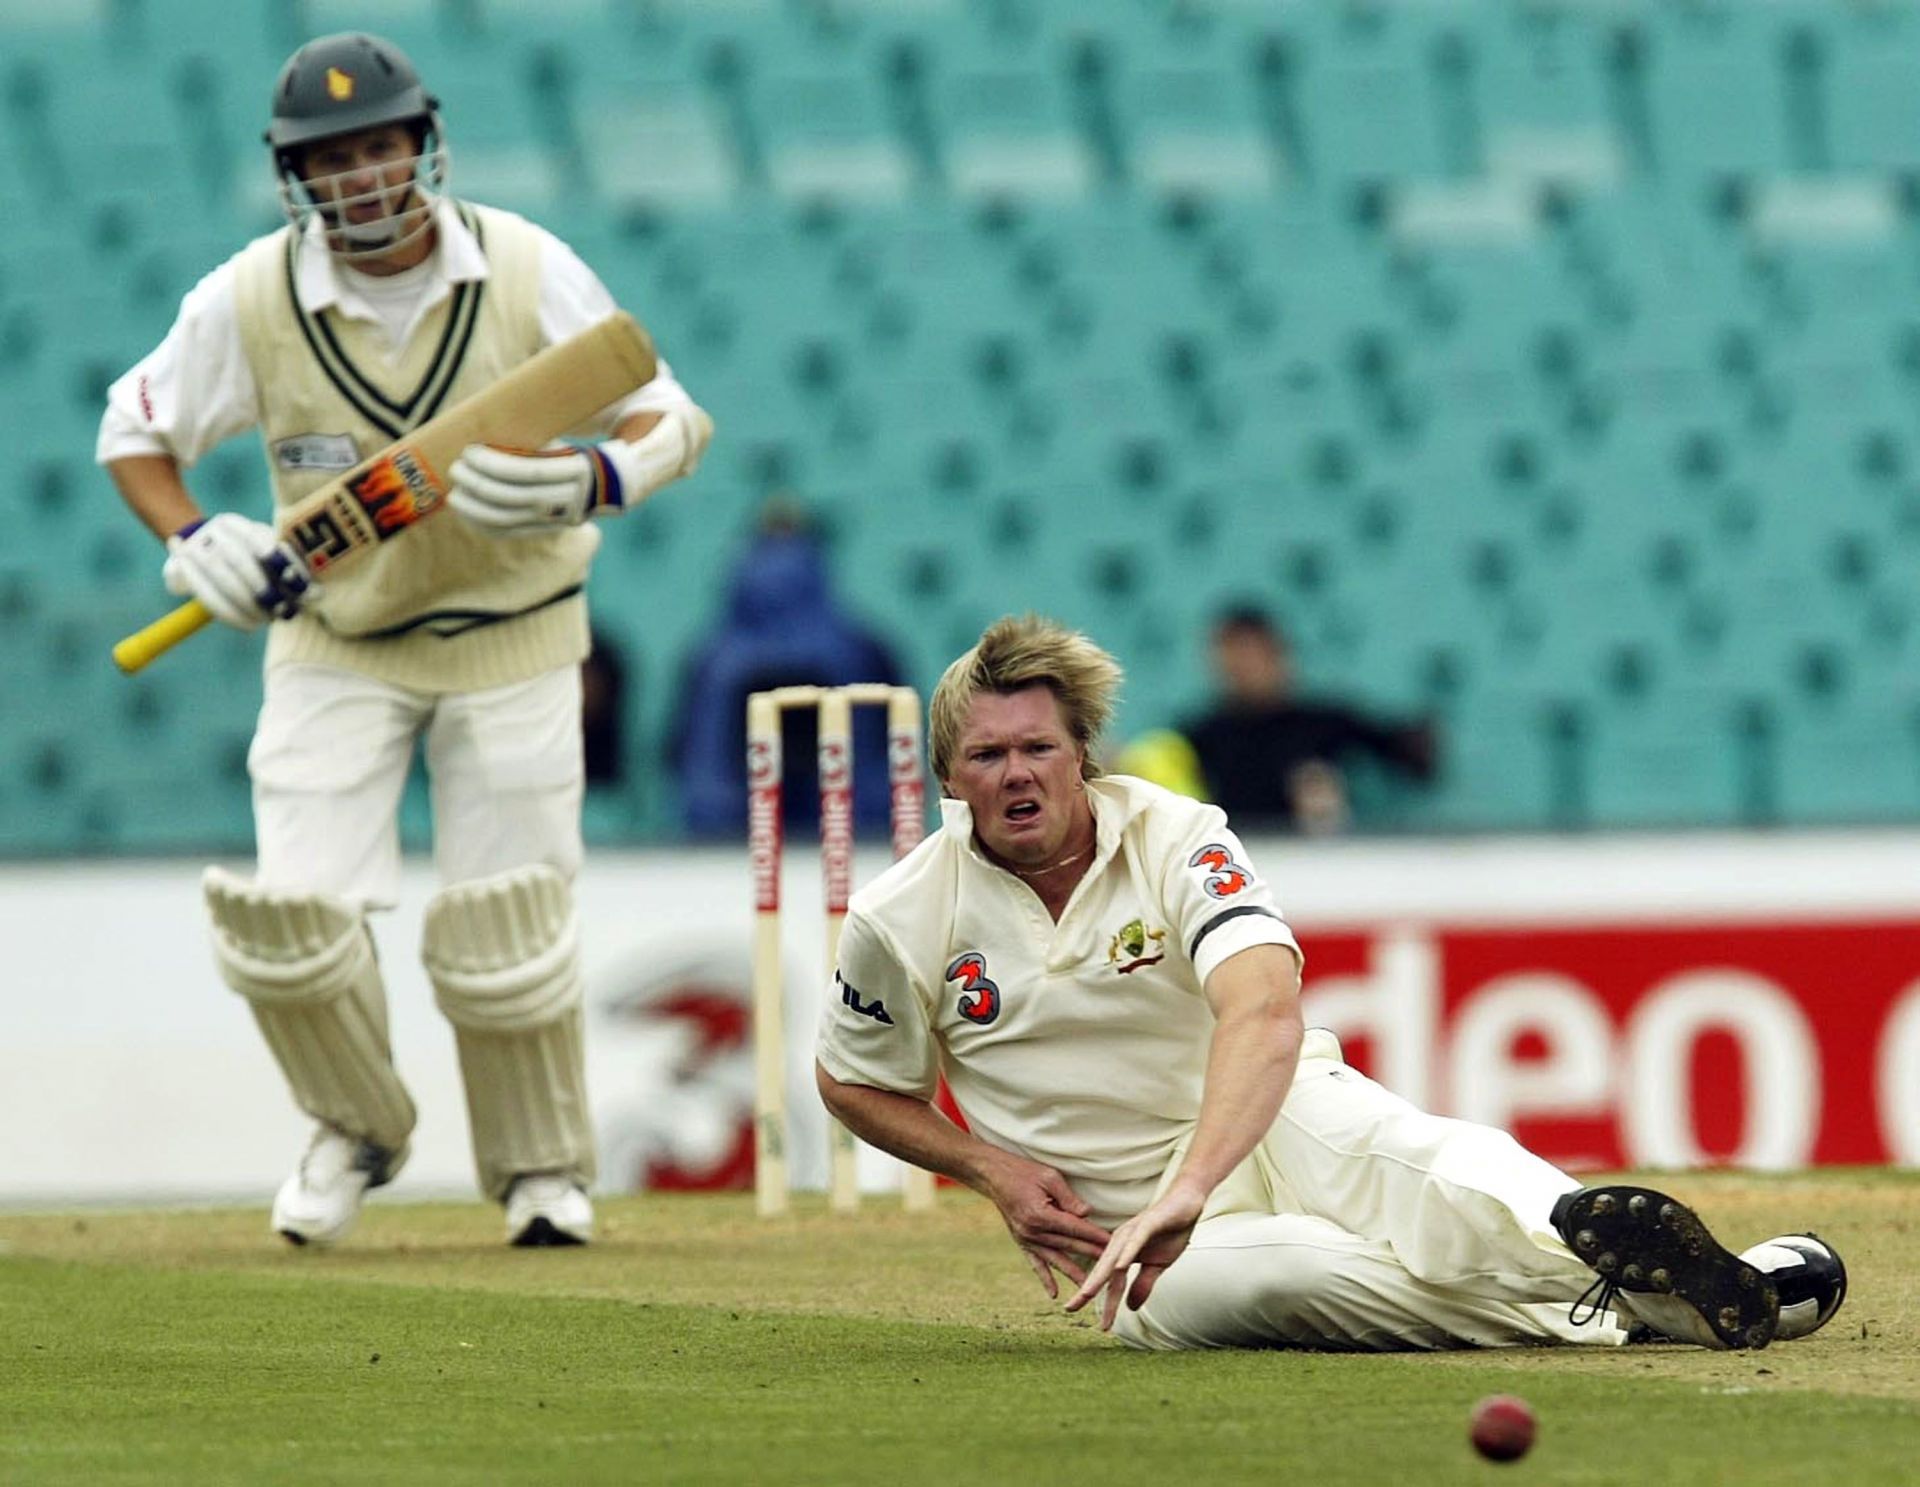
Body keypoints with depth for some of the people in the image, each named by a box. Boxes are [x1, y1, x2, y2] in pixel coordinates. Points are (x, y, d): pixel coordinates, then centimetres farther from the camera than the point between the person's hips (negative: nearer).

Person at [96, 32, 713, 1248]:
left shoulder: (526, 271, -16)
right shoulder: (250, 301, -13)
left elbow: (674, 418, -12)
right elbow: (136, 430, 2)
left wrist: (591, 483, -34)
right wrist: (192, 542, -17)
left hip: (512, 639, -1)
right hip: (335, 640, 1)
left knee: (505, 936, -3)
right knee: (289, 910, -11)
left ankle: (545, 1168, 23)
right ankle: (358, 1131, 19)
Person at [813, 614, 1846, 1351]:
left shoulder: (1175, 839, -11)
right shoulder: (901, 921, -4)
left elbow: (1265, 1009, -29)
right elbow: (853, 1084, 14)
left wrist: (1187, 1189, -46)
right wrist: (993, 1170, -6)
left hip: (1276, 1116, 0)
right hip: (1121, 1211, 0)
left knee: (1393, 1156, -38)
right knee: (1259, 1280, -37)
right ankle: (1627, 1311, -45)